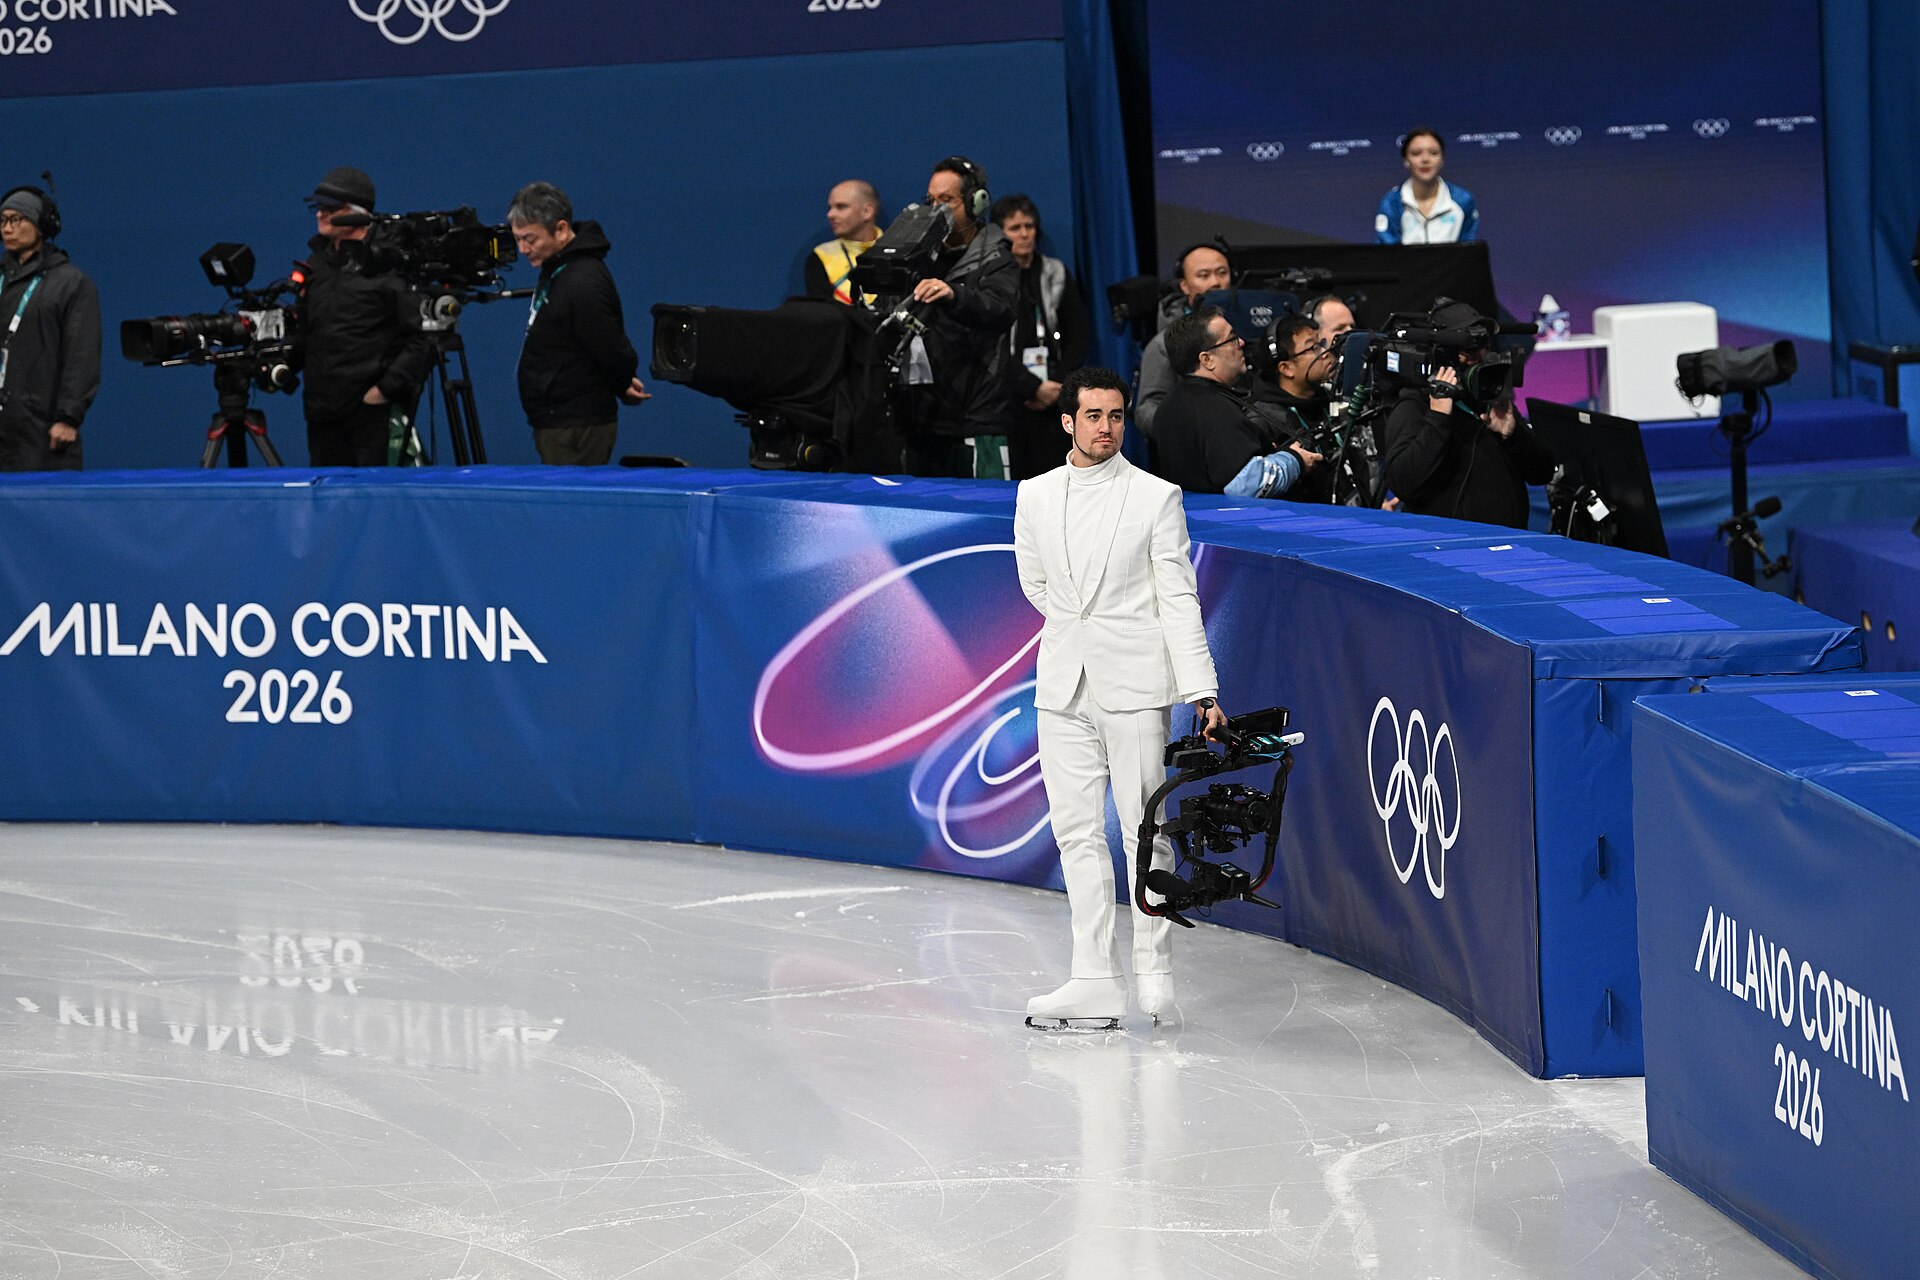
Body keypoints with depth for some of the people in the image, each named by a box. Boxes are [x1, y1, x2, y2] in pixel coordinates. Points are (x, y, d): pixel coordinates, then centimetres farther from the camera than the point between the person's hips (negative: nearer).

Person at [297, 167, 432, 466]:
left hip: (376, 410, -7)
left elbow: (422, 338, -12)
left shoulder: (389, 265, -7)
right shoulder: (316, 266, 17)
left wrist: (388, 388, -15)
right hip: (322, 413, 8)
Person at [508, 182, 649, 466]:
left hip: (577, 429, -10)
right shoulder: (557, 267, 10)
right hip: (558, 423, 10)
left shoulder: (583, 283, -23)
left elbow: (614, 354, -21)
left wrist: (622, 388, -2)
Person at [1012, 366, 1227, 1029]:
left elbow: (1179, 599, -5)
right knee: (1078, 832, 3)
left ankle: (1153, 974, 8)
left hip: (1135, 684, -4)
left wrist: (1202, 692, -11)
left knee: (1145, 828, 0)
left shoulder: (1157, 497, -2)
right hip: (1064, 683, 4)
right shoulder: (1035, 496, 8)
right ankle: (1095, 981, 5)